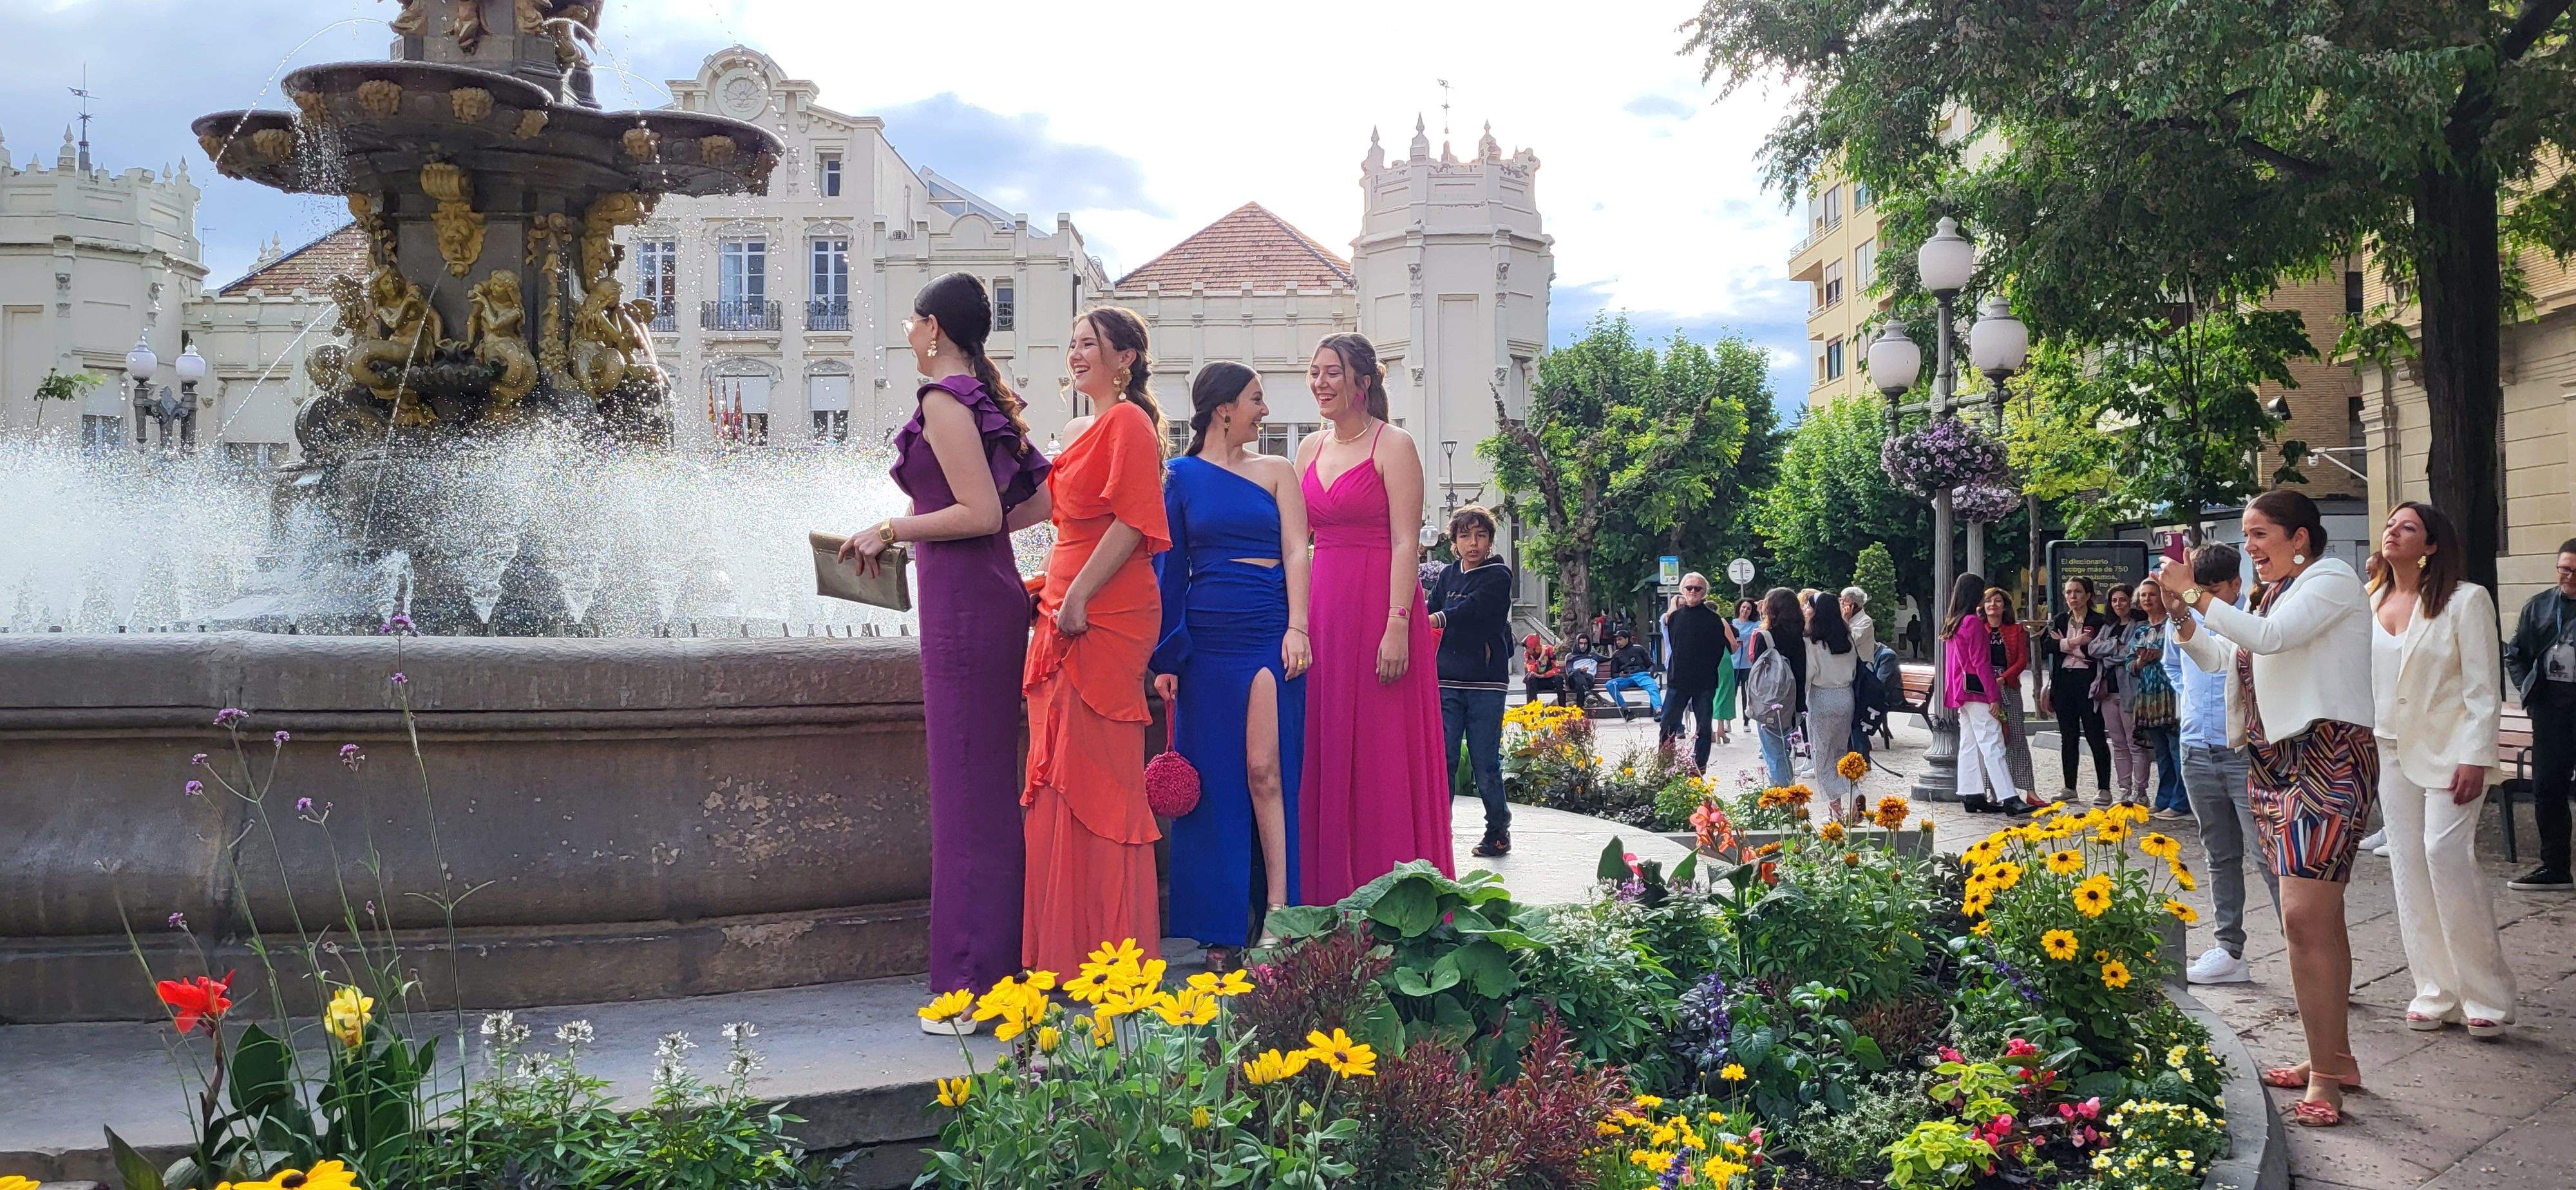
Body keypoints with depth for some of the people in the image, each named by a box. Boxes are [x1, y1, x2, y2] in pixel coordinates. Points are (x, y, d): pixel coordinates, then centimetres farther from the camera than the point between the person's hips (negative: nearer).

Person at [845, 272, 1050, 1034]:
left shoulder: (943, 399, -10)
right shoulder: (990, 399, 16)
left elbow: (981, 515, -17)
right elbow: (1042, 501, 18)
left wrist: (890, 531, -7)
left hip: (961, 601, -9)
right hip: (995, 596, 9)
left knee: (966, 787, -6)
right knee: (992, 785, 12)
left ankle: (974, 986, -1)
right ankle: (1006, 965, 18)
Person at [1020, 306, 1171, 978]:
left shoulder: (1129, 423, -8)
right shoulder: (1078, 431, 21)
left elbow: (1131, 523, -17)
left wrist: (1078, 596, -22)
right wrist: (1048, 587, 16)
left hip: (1106, 618, -9)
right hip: (1066, 613, 10)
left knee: (1096, 777, -7)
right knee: (1060, 776, 10)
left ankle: (1108, 951, 0)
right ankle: (1066, 945, 17)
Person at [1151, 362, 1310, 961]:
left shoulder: (1276, 472, 10)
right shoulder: (1179, 477, 8)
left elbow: (1295, 552, 3)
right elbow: (1170, 569, 6)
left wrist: (1297, 628, -10)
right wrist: (1166, 657, 1)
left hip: (1269, 635, 0)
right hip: (1205, 640, 1)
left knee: (1265, 770, -8)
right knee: (1212, 778, 2)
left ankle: (1277, 914, -4)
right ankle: (1221, 929, 9)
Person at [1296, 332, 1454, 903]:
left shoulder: (1393, 446, -5)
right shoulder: (1311, 449, 15)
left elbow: (1405, 543, -12)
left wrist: (1398, 626, -19)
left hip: (1379, 606, -6)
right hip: (1321, 608, 7)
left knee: (1382, 759, -3)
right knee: (1324, 756, 7)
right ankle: (1331, 895, 14)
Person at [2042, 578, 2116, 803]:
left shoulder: (2099, 621, -1)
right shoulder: (2059, 620, 14)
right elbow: (2048, 644, -1)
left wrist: (2064, 644, -7)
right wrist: (2074, 643, -15)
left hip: (2088, 681, -5)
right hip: (2063, 681, 5)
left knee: (2095, 736, -4)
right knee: (2068, 737, 9)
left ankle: (2104, 789, 1)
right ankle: (2070, 788, 15)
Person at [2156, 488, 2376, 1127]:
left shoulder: (2330, 578, -6)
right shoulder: (2278, 593, 20)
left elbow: (2269, 637, -21)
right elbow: (2218, 657, 22)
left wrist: (2196, 594, -16)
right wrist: (2182, 621, 5)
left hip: (2329, 760, -9)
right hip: (2278, 762, 9)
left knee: (2305, 918, -16)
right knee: (2320, 916, 13)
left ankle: (2324, 1076, -13)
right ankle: (2336, 1056, 20)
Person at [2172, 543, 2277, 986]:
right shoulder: (2183, 618, 8)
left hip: (2248, 751, -6)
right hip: (2197, 752, 6)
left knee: (2270, 855, -10)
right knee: (2220, 857, 14)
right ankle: (2230, 950, 22)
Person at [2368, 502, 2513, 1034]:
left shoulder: (2464, 600, -7)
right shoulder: (2372, 602, 10)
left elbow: (2484, 687, -9)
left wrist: (2475, 758, -16)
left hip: (2448, 748, -6)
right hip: (2391, 750, 6)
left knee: (2446, 853, -16)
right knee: (2409, 866, 4)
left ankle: (2486, 993, -4)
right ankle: (2436, 992, 12)